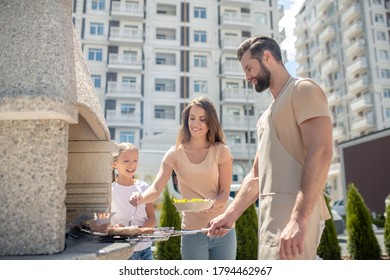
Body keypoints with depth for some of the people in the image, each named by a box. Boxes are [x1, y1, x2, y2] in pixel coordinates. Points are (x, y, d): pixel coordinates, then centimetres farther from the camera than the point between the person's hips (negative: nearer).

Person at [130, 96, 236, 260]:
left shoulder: (221, 151, -2)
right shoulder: (175, 154, -1)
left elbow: (225, 191, -4)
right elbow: (156, 188, -10)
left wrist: (213, 205, -26)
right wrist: (141, 198, -31)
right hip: (192, 231, 0)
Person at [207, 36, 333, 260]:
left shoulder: (302, 89, -2)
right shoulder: (269, 114, 24)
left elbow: (320, 152, -17)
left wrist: (299, 219, -25)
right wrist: (230, 215, 15)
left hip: (293, 216, -9)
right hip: (274, 216, 9)